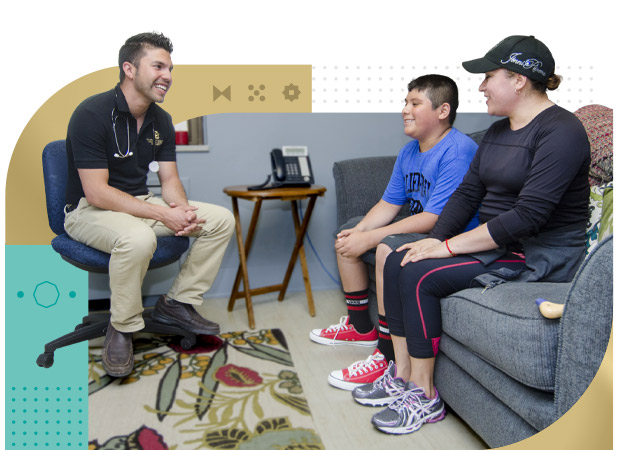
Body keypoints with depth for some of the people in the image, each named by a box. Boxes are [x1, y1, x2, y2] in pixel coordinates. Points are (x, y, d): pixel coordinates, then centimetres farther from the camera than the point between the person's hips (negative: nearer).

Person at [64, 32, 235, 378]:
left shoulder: (161, 120, 5)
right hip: (89, 209, -7)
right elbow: (96, 193, -23)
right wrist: (162, 214, -27)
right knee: (138, 238, -41)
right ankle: (122, 328, -15)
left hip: (140, 203, 8)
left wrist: (182, 210, -18)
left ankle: (177, 303, 5)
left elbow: (169, 180, 5)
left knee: (222, 220, -6)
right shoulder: (93, 114, -18)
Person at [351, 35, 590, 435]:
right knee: (397, 262, -8)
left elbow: (528, 215, -25)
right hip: (498, 242, 9)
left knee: (420, 275, -22)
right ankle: (402, 375, 0)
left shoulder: (560, 131, -16)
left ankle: (424, 397, -7)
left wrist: (449, 246, -23)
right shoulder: (498, 132, 13)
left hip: (543, 255, -9)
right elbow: (468, 192, 9)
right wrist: (436, 238, -8)